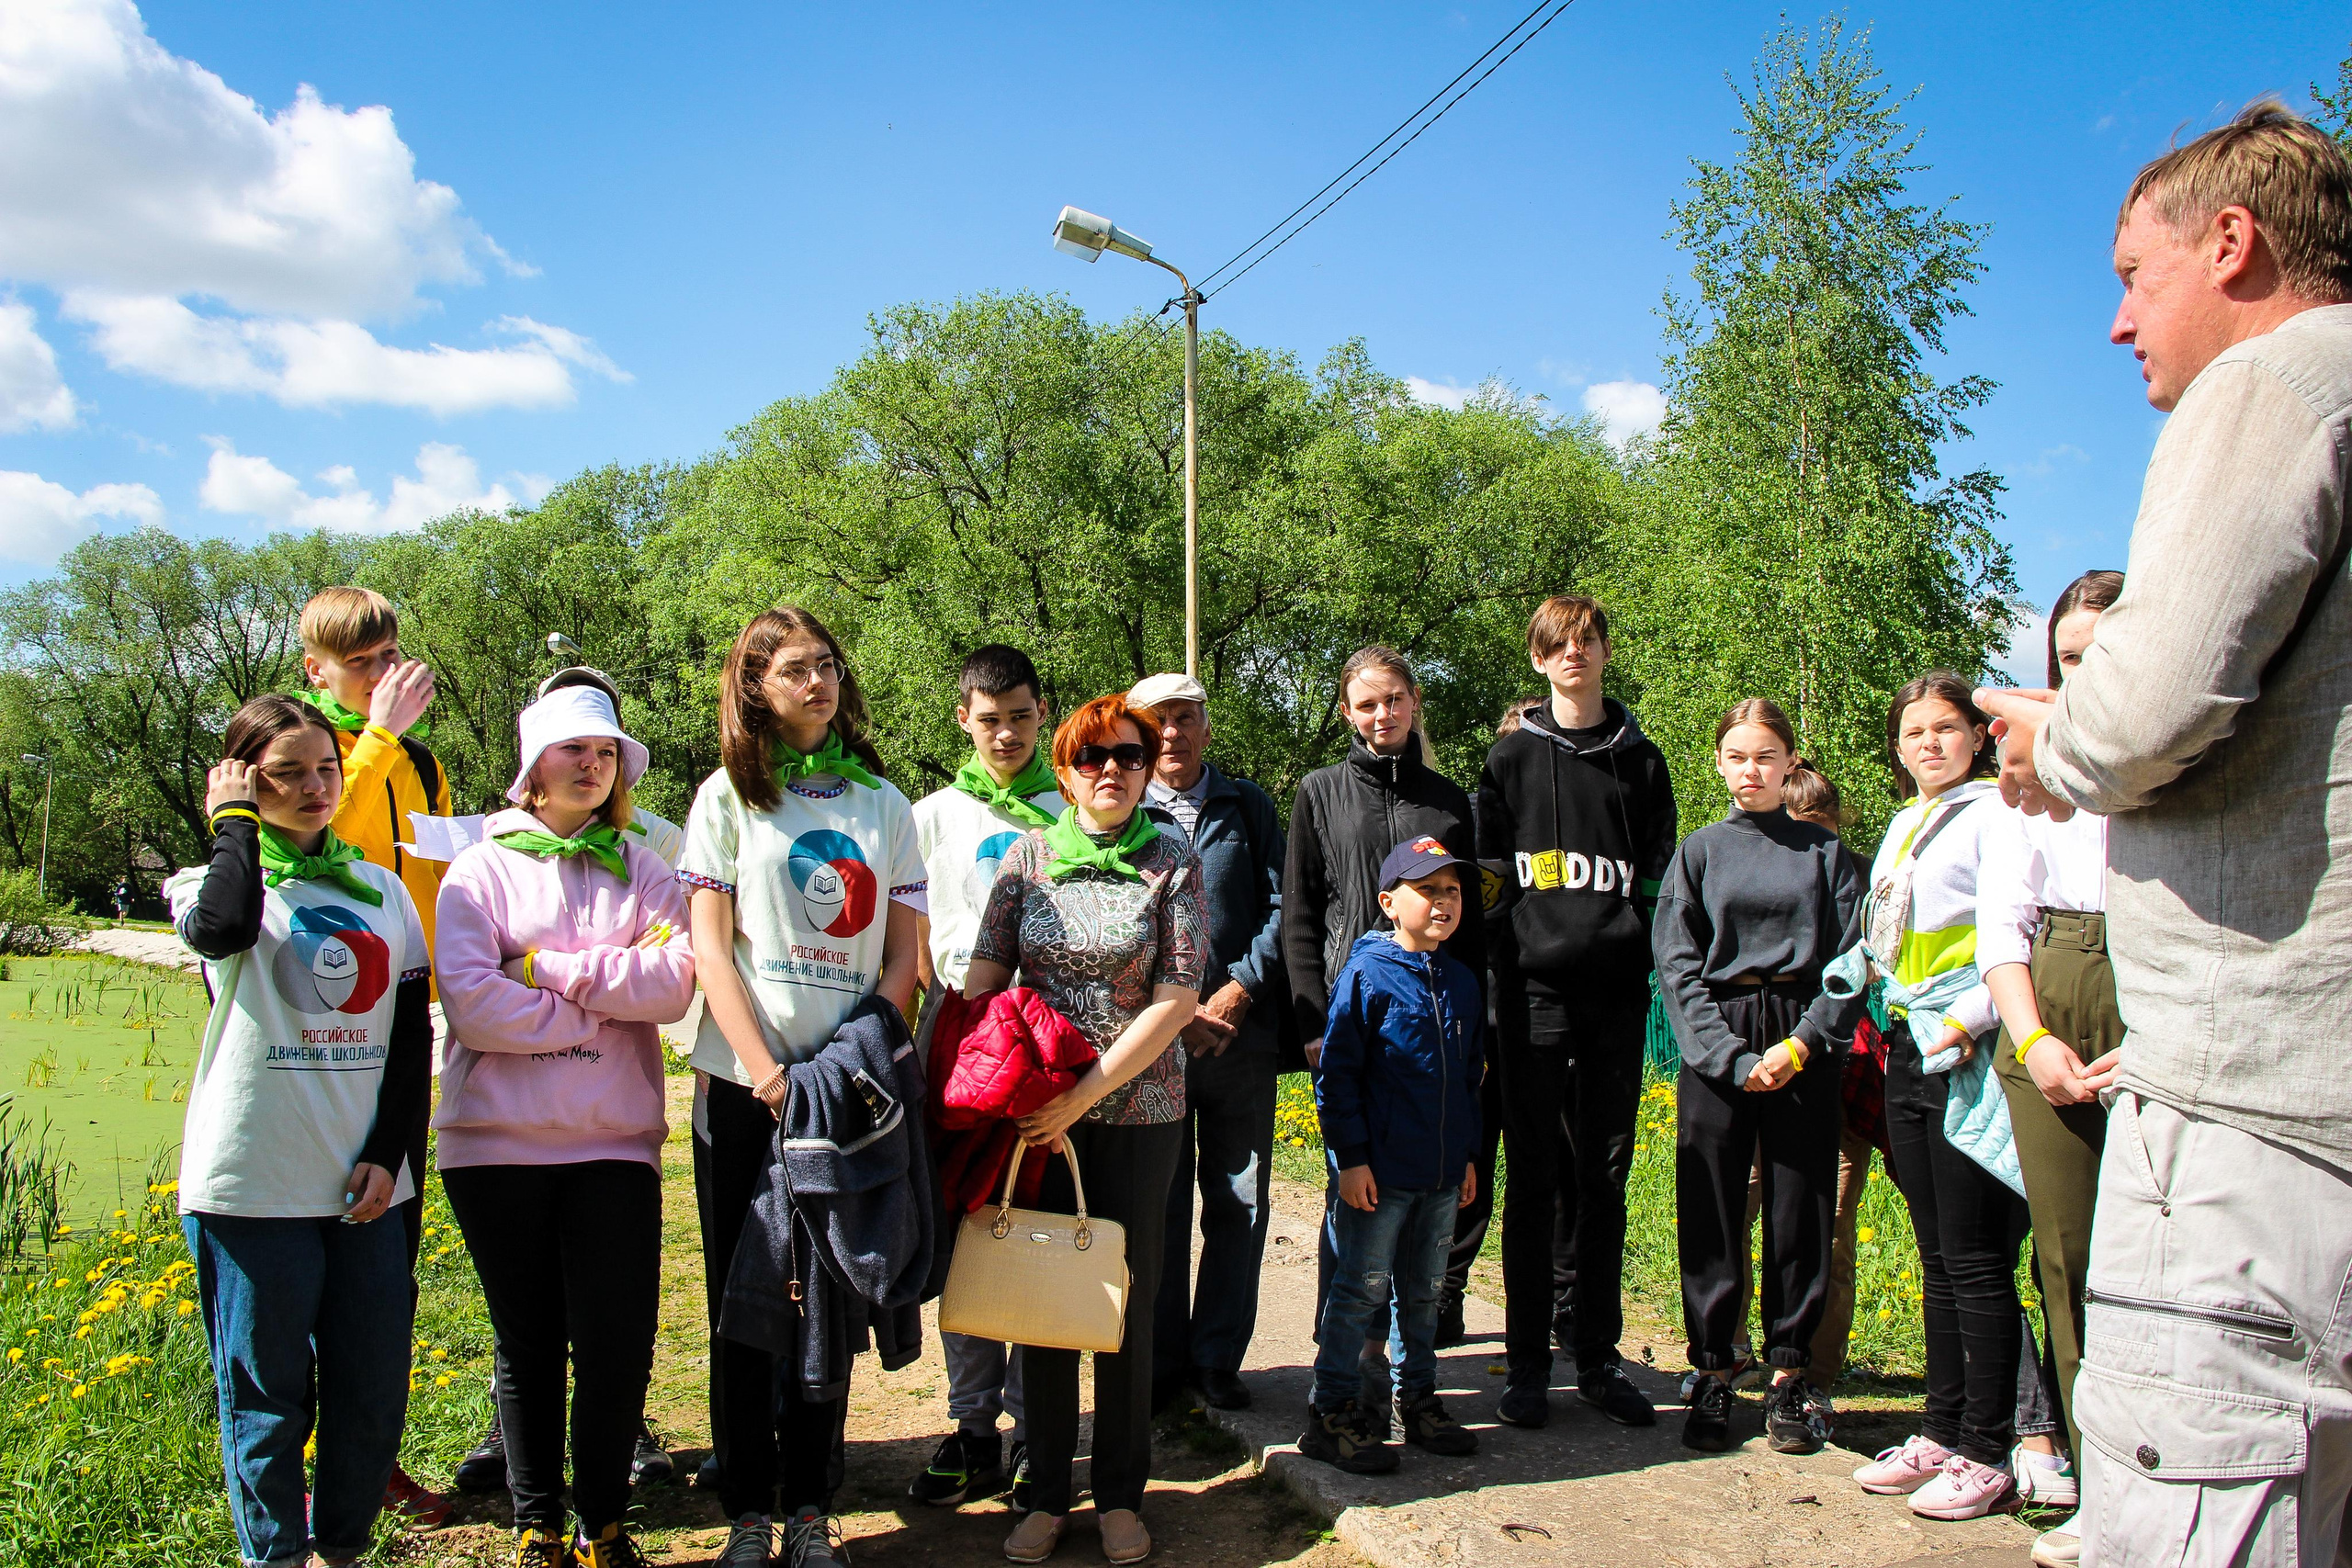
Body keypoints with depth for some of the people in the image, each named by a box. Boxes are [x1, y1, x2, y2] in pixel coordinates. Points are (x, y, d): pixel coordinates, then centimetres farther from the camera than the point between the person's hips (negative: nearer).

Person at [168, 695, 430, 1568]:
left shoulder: (381, 889, 12)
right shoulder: (215, 882, 2)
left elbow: (412, 1032, 10)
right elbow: (223, 927, -26)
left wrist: (387, 1153, 0)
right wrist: (235, 823, -10)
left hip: (364, 1184, 3)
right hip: (253, 1187, -3)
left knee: (375, 1390, 7)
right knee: (269, 1398, 5)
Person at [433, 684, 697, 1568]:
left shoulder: (643, 871, 10)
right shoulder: (479, 872, 4)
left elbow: (673, 988, -6)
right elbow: (470, 1005, -11)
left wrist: (546, 965, -11)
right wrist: (609, 996, -8)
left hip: (614, 1141, 1)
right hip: (497, 1144, -1)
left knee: (618, 1346, -2)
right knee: (528, 1345, 8)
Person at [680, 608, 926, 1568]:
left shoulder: (884, 803, 10)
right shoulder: (728, 796, 4)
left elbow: (902, 958, 7)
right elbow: (710, 948, -3)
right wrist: (766, 1071, -13)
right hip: (743, 1086, -1)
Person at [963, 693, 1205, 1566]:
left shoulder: (1173, 865, -2)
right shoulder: (1027, 858, 4)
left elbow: (1176, 1000, -9)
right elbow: (981, 980, 5)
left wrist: (1084, 1094, -15)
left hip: (1139, 1111, -1)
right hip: (1034, 1114, 1)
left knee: (1127, 1298, 7)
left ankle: (1120, 1495, 22)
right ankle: (1047, 1495, 21)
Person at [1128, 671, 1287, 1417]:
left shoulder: (1248, 806, 11)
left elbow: (1281, 905, 5)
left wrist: (1238, 990, -8)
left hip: (1242, 1032, 2)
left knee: (1240, 1201, 6)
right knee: (1158, 1203, 4)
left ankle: (1218, 1356, 18)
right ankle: (1161, 1361, 16)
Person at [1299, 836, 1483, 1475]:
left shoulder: (1461, 982, 9)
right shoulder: (1367, 974, -11)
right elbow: (1336, 1072, -11)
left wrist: (1468, 1154, 16)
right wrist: (1351, 1156, -13)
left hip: (1442, 1172, 6)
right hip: (1380, 1170, -6)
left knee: (1424, 1290, 16)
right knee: (1360, 1290, 1)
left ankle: (1417, 1399, 30)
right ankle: (1332, 1412, 11)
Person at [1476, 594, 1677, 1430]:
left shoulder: (1640, 759, 13)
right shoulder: (1511, 758, 9)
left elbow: (1660, 874, 13)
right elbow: (1487, 868, 8)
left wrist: (1641, 946, -1)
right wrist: (1509, 947, -3)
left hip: (1615, 992, 2)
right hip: (1535, 991, -1)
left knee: (1605, 1179, 7)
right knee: (1535, 1181, 1)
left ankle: (1598, 1358, 17)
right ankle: (1527, 1363, 9)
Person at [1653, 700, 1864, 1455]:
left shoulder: (1825, 852, 7)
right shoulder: (1698, 853, 6)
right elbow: (1677, 966, 0)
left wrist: (1801, 1045, -11)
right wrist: (1731, 1056, -10)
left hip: (1804, 1046, 0)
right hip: (1717, 1049, 0)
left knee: (1801, 1214, 4)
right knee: (1711, 1216, 2)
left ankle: (1790, 1375, 15)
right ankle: (1712, 1374, 12)